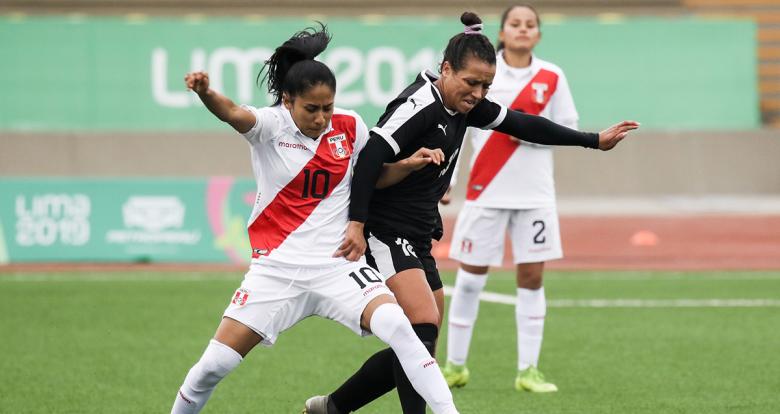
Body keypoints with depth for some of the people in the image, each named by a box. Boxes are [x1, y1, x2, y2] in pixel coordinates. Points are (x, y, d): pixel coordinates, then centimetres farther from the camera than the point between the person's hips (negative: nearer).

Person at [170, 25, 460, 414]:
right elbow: (234, 114, -32)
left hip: (338, 265, 1)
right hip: (277, 266, -1)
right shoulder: (271, 125, -9)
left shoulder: (350, 127, 1)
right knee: (214, 363, -3)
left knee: (397, 327, -25)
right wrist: (206, 94, -54)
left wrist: (408, 164, -1)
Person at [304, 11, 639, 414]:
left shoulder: (465, 106, 8)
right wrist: (356, 225, -34)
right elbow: (371, 156, -27)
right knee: (424, 326, -21)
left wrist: (594, 140, 21)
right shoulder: (420, 105, -18)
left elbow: (520, 124, 18)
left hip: (417, 241, 10)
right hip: (384, 233, -10)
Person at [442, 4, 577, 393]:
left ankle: (528, 370, 7)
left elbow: (569, 129, 5)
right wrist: (443, 177, -6)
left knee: (531, 277, 0)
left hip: (535, 194, 1)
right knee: (470, 276, 3)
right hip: (486, 192, -1)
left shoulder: (551, 78, 1)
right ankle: (455, 365, 14)